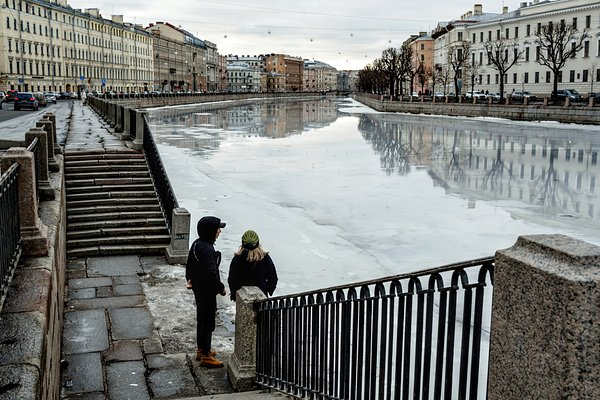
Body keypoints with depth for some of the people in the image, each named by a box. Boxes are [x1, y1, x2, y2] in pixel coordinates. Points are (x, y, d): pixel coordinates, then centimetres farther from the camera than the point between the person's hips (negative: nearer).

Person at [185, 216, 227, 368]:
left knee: (202, 320, 21)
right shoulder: (207, 250, -28)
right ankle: (205, 356, 13)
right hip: (207, 291, -10)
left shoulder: (197, 244, 3)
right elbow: (211, 274, -28)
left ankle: (201, 350, 35)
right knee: (207, 322, 2)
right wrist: (221, 288, -15)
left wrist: (190, 279, 26)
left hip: (198, 288, 10)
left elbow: (190, 264, 16)